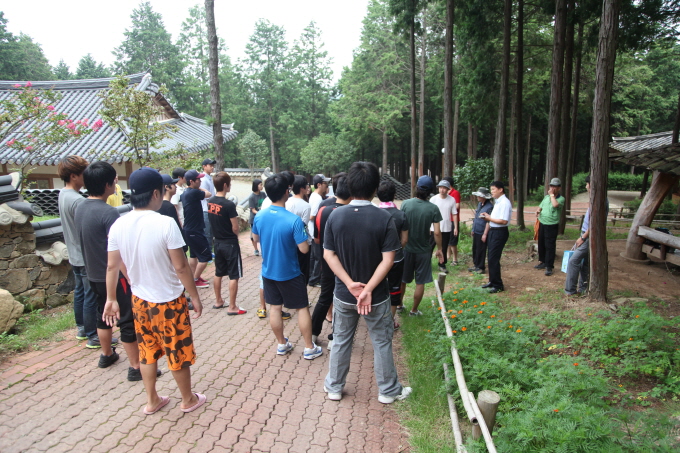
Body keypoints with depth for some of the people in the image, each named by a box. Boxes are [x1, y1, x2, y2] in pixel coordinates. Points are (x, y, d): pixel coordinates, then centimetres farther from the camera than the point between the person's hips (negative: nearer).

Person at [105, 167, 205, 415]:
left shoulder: (119, 225, -6)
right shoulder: (165, 224, -23)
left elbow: (112, 266, 2)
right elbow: (180, 267, -20)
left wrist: (111, 299, 14)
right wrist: (195, 296, -8)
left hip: (139, 300, 5)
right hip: (169, 301, -5)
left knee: (148, 351, 21)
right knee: (178, 353, 13)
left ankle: (152, 401, 36)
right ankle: (188, 400, 31)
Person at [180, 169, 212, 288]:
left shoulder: (186, 193, 7)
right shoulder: (194, 193, -22)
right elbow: (208, 194, -8)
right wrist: (199, 188, 3)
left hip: (189, 230, 10)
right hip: (195, 231, -10)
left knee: (193, 254, 20)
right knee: (206, 256, -1)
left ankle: (195, 277, 30)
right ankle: (195, 280, 9)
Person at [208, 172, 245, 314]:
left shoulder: (210, 202, 1)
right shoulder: (229, 204, -21)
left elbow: (213, 221, 10)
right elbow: (235, 228, -17)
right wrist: (234, 237, 3)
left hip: (218, 242, 8)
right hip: (230, 243, -7)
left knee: (218, 273, 19)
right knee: (234, 276, 2)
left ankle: (218, 301, 32)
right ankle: (232, 307, 8)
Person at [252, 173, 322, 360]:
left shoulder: (259, 216, -8)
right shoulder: (293, 220, -25)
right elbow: (304, 249, -20)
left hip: (268, 272, 5)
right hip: (290, 273, -5)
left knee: (275, 308, 16)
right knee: (302, 308, 10)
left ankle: (282, 345, 30)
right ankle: (309, 348, 19)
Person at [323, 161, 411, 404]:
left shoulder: (336, 216, -8)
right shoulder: (384, 218, -15)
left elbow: (328, 254, -9)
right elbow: (388, 259, -19)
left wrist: (350, 284, -13)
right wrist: (368, 289, -17)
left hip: (343, 294, 2)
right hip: (376, 295, -2)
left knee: (341, 340, 20)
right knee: (382, 342, 16)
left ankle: (334, 387, 35)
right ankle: (388, 390, 33)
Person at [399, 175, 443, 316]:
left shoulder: (406, 204, -10)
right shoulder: (433, 208, -12)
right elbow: (437, 232, -13)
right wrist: (439, 249, 1)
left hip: (406, 248, 2)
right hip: (423, 250, -2)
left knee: (402, 279, 20)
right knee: (420, 283, 13)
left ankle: (400, 304, 37)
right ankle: (414, 310, 23)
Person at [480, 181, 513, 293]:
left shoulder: (504, 203, -16)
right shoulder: (497, 202, 13)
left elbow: (504, 221, -22)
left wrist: (489, 218, -13)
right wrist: (488, 217, 1)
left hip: (499, 233, -10)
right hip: (493, 231, 10)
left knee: (493, 259, -6)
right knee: (491, 258, 16)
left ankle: (498, 285, 4)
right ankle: (492, 281, 28)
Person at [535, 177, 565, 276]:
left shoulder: (561, 199, -7)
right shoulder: (546, 197, 12)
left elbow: (555, 205, -28)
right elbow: (540, 206, 21)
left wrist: (552, 194, -15)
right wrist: (538, 211, -2)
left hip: (552, 225, -6)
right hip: (542, 223, 6)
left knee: (550, 246, -5)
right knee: (541, 244, 14)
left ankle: (549, 267, -1)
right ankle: (542, 262, 29)